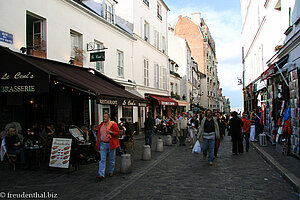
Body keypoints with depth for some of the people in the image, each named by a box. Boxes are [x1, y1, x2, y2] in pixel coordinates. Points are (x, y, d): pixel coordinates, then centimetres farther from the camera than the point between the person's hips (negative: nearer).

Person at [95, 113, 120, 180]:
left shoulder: (113, 124, -5)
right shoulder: (101, 125, 11)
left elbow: (118, 133, -6)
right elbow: (99, 135, 19)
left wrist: (111, 132, -23)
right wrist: (98, 144, 15)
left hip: (111, 144, -3)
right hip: (103, 144, 3)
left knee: (112, 159, 9)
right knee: (102, 159, -2)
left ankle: (111, 172, 27)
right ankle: (101, 174, -2)